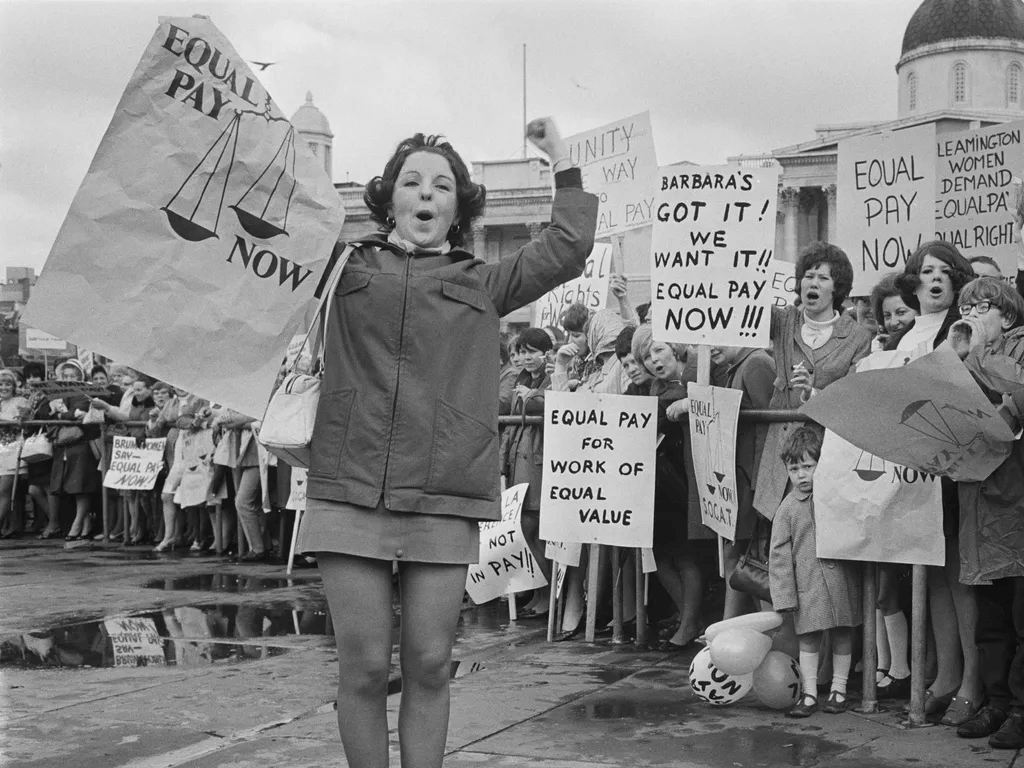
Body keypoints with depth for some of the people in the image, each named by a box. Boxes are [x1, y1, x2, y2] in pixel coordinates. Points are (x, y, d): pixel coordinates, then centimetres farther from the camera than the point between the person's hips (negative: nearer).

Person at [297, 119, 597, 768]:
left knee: (429, 666, 3)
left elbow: (566, 252, 13)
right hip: (350, 493, 0)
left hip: (444, 501, 1)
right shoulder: (347, 268, 16)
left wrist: (563, 163, 16)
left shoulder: (482, 284, 17)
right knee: (363, 667, 0)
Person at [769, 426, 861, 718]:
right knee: (809, 639, 1)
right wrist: (784, 595, -5)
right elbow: (779, 554, -1)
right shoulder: (788, 509, -1)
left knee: (842, 635, 10)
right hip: (808, 584, -1)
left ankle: (839, 690, 22)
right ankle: (809, 694, 9)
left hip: (842, 578, 1)